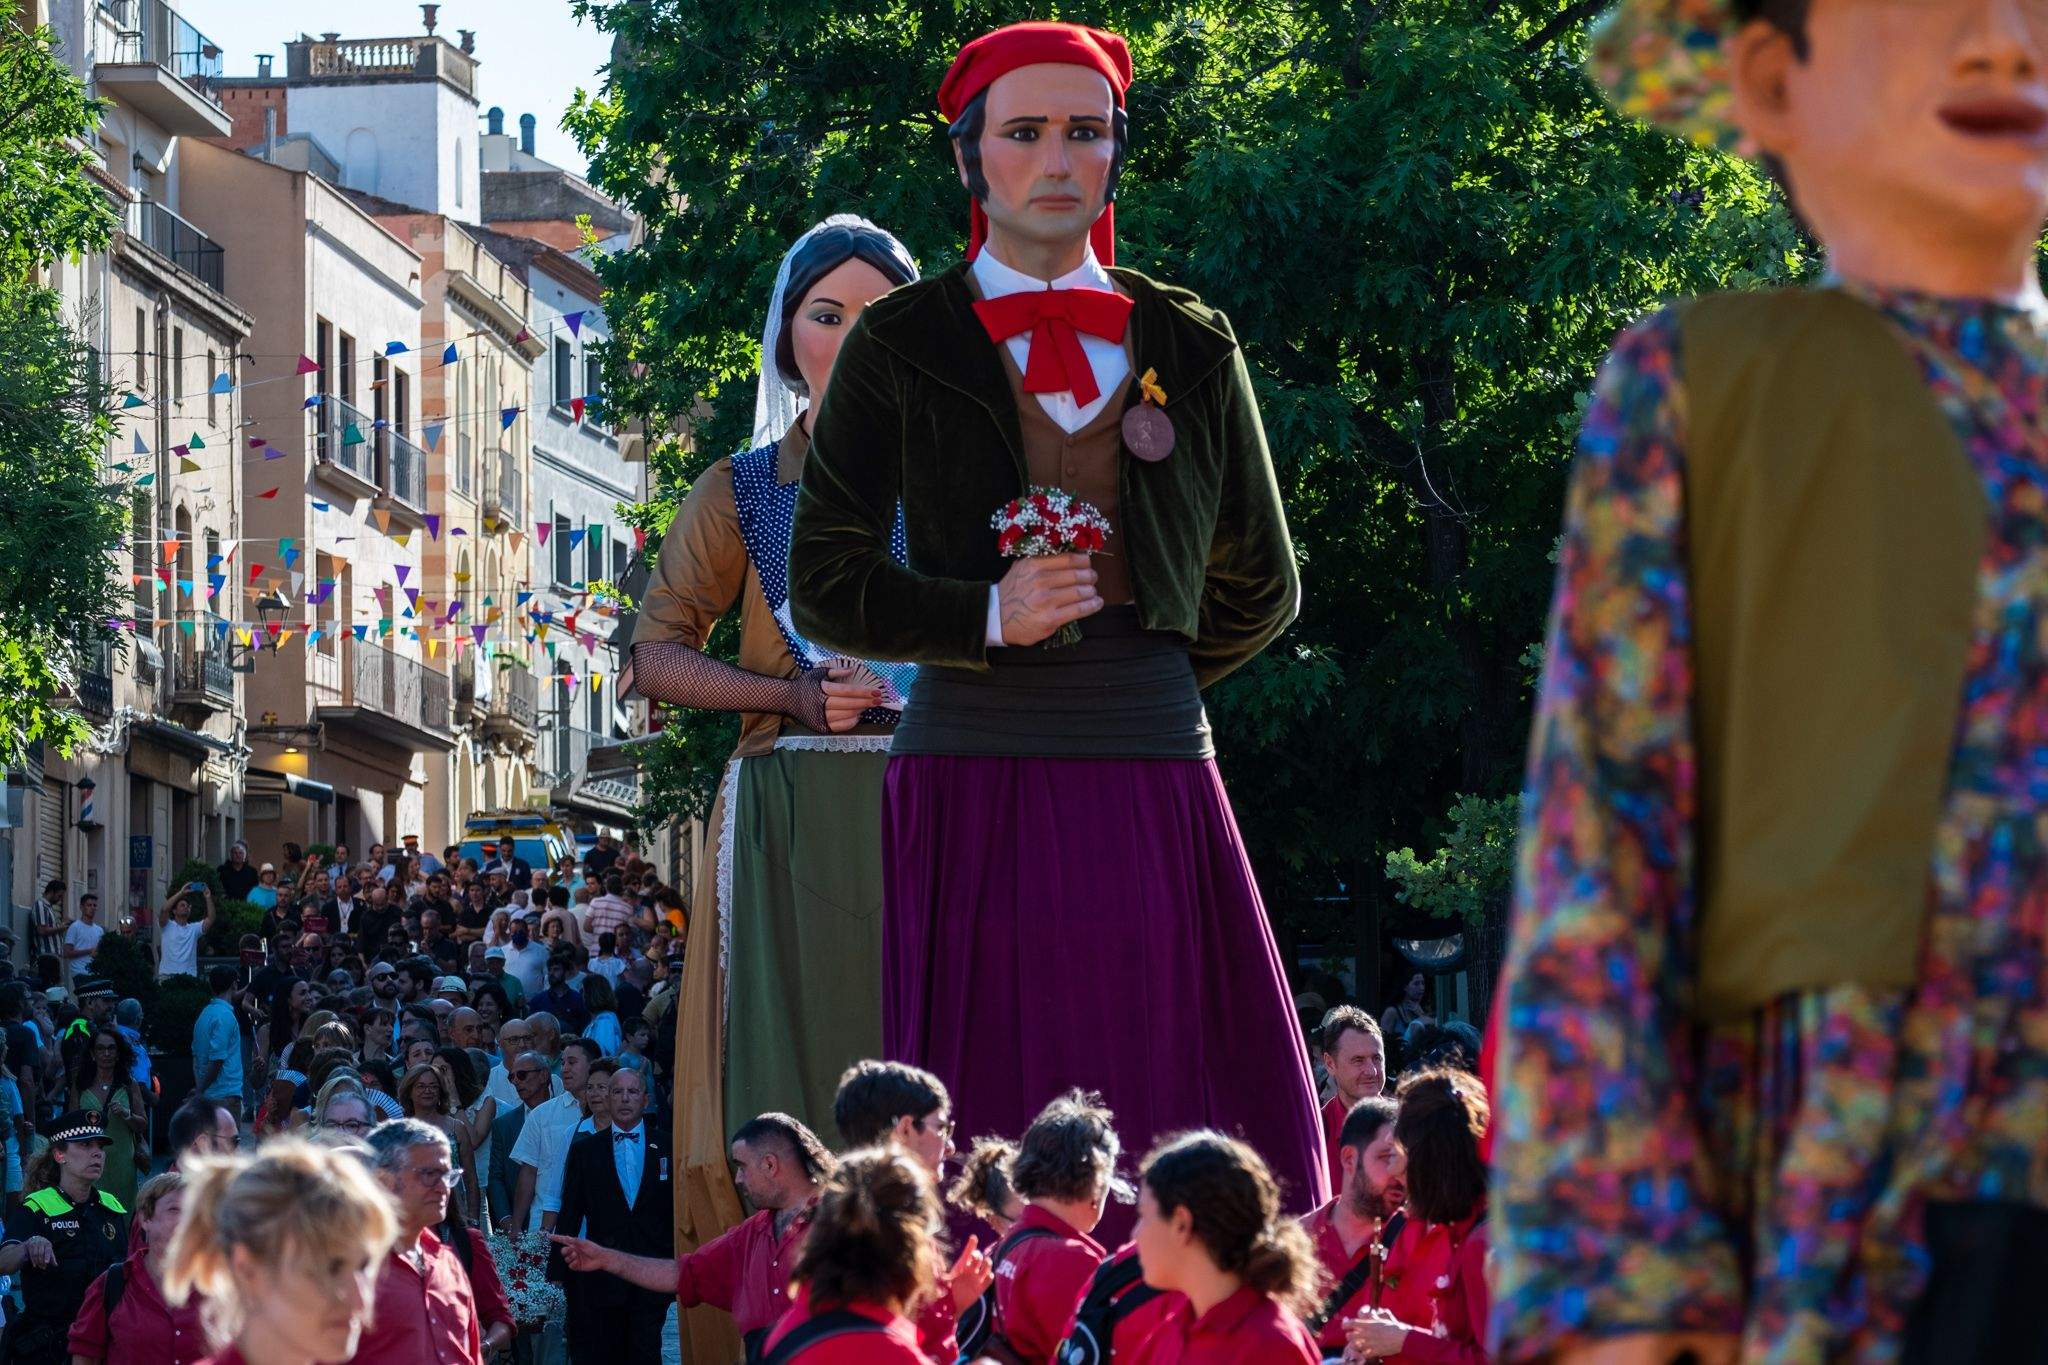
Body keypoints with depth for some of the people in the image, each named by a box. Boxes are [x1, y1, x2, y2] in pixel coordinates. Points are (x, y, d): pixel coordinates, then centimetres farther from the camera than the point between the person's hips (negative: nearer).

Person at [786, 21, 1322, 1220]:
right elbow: (826, 588, 3)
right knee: (990, 1154, -7)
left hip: (1155, 784, 2)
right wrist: (990, 619, -10)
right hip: (975, 794, -2)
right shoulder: (904, 348, 6)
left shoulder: (1191, 349, 13)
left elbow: (1259, 592, 23)